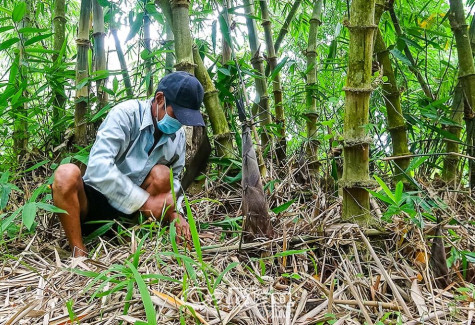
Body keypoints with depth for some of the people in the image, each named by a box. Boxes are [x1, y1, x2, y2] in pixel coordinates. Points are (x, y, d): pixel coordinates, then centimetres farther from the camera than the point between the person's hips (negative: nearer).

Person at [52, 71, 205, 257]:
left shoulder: (178, 136, -1)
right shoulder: (126, 114, -19)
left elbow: (173, 178, 11)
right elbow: (98, 165, -31)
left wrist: (174, 211, -9)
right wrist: (144, 201, -30)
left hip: (129, 209, 4)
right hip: (93, 200, -4)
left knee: (161, 174, -22)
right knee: (67, 174, -34)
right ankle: (79, 253, -24)